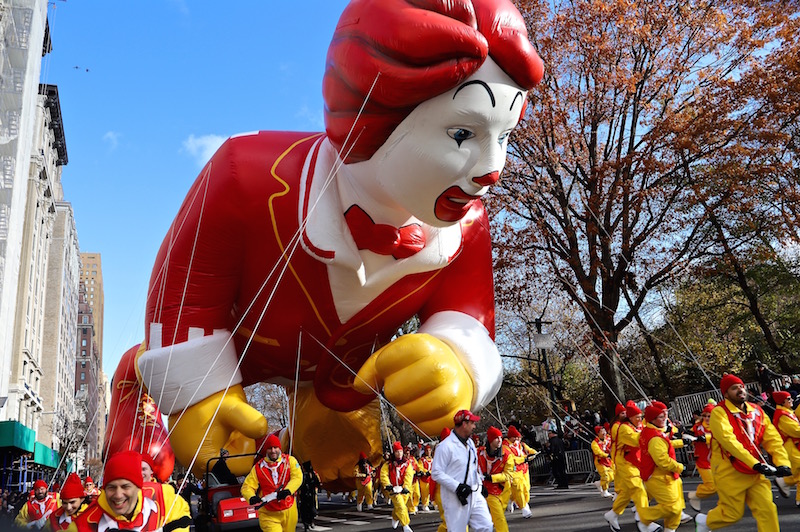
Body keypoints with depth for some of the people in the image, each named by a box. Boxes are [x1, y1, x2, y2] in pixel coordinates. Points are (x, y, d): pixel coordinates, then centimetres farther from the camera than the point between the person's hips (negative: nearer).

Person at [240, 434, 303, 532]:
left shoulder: (290, 461, -1)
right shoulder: (258, 467, -1)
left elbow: (297, 477, -13)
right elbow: (247, 486, -3)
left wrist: (287, 491, -31)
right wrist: (251, 498, -25)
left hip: (289, 511, 1)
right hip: (268, 514, -1)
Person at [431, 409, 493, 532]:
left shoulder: (470, 443, 13)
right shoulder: (445, 446, -15)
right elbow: (436, 473, -16)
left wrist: (480, 482, 12)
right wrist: (457, 487, -22)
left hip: (474, 495, 8)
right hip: (455, 499, -7)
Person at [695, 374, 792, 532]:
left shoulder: (757, 411, 6)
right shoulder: (719, 412, -13)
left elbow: (773, 439, 0)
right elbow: (729, 440, -25)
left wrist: (782, 463, -16)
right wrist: (755, 463, -33)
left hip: (755, 472, 6)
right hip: (730, 472, -5)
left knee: (767, 509, -1)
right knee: (733, 513, 3)